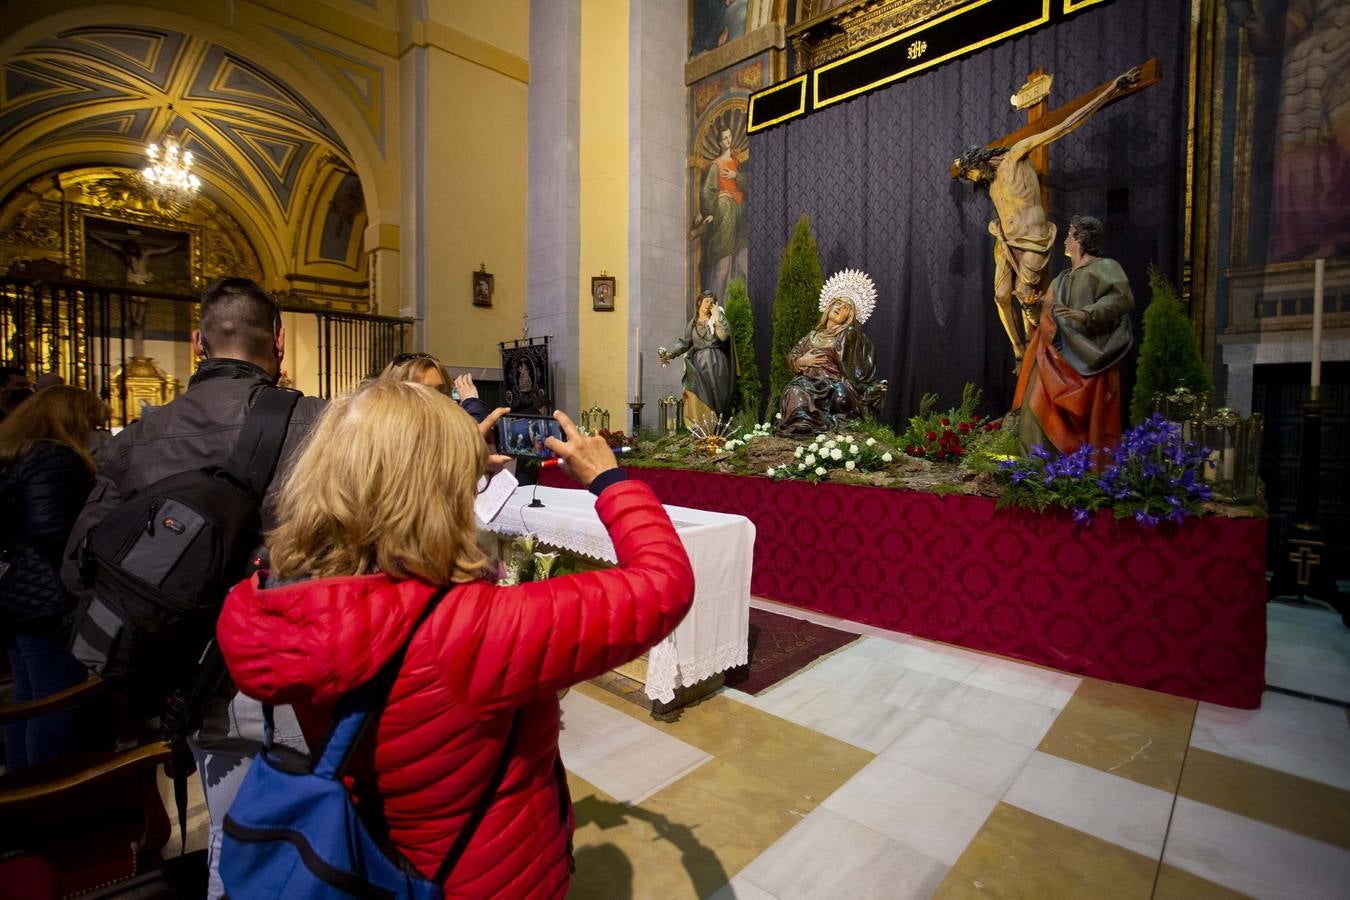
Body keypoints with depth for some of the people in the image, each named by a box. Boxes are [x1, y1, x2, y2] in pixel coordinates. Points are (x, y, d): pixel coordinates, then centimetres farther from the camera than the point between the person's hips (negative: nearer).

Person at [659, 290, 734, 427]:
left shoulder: (718, 318, 6)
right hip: (698, 364, 2)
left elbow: (724, 336, -11)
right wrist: (671, 353, -9)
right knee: (695, 397, -11)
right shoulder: (692, 323, 15)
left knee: (714, 398, -7)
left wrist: (717, 318, -10)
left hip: (715, 364, -2)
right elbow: (685, 342, 6)